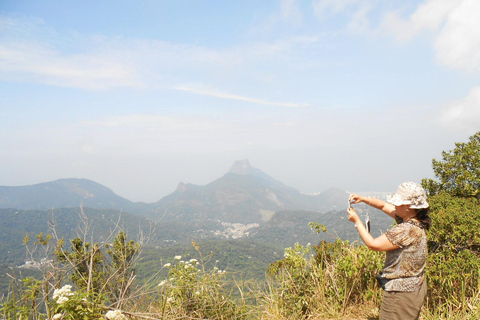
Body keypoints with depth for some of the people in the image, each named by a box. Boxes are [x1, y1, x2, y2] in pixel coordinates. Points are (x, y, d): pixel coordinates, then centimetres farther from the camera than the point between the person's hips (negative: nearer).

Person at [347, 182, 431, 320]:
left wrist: (357, 221, -11)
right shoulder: (413, 220, 2)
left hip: (402, 292, -10)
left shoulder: (407, 230, -27)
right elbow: (384, 205, 15)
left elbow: (373, 244, -21)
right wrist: (363, 199, 3)